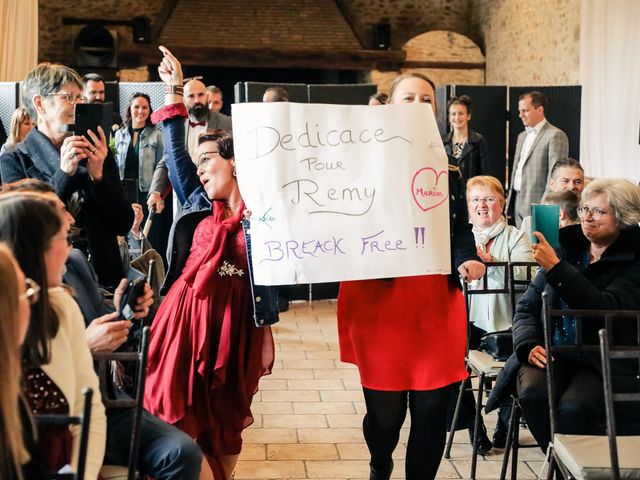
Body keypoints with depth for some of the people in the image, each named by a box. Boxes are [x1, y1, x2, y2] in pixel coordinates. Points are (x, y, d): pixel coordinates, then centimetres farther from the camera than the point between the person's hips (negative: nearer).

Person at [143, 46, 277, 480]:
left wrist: (266, 337, -1)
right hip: (189, 320, 2)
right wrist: (174, 94, 2)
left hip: (234, 325, -2)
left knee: (226, 420, 10)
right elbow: (176, 155, 4)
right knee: (181, 416, 3)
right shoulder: (199, 208, 6)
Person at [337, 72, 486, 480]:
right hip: (379, 298, -2)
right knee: (385, 408, 2)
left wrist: (467, 259, -9)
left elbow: (461, 227, 10)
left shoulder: (448, 169, 12)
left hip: (436, 299, 3)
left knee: (433, 406, 1)